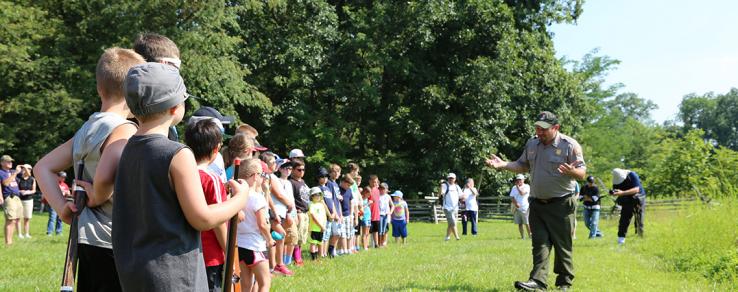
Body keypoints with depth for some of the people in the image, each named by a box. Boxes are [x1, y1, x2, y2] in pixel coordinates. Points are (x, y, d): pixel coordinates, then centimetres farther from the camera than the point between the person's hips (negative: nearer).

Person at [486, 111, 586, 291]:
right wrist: (502, 165, 4)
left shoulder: (570, 145, -10)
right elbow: (522, 166, 20)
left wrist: (572, 171, -35)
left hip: (560, 205, -5)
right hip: (537, 204, 5)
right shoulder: (532, 144, 9)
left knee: (562, 244, 1)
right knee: (539, 243, -2)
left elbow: (582, 174, -12)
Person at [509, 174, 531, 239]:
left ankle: (530, 236, -2)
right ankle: (522, 236, 8)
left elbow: (522, 193, -18)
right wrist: (515, 203, -10)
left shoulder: (526, 186, 0)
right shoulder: (514, 188, 14)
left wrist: (517, 186, -8)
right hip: (517, 208, 4)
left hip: (524, 208, -4)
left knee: (527, 223, -7)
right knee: (519, 224, 4)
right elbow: (511, 197, 7)